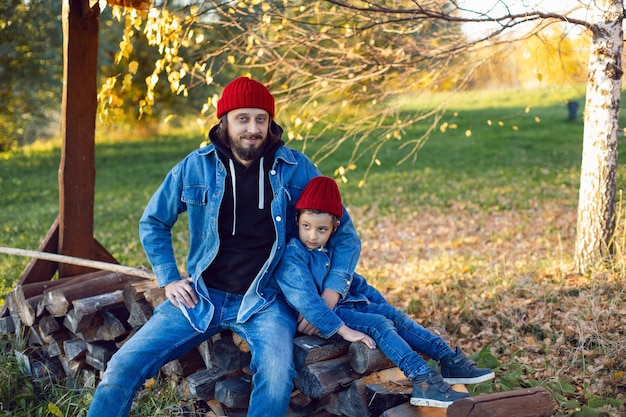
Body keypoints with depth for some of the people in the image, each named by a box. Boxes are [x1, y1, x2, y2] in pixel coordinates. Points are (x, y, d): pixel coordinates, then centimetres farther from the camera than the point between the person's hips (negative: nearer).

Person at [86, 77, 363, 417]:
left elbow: (345, 235, 4)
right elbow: (153, 223, 15)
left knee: (277, 376, -32)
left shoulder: (296, 169, -3)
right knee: (123, 367, -11)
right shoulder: (195, 167, 0)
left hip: (264, 301, -2)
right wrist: (169, 279, 4)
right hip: (201, 297, 2)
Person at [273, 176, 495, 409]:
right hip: (324, 318, -8)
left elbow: (352, 280, 20)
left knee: (395, 315, -2)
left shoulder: (331, 247, 8)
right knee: (380, 324, -21)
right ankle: (423, 382, -32)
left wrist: (382, 304, 18)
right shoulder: (292, 256, -20)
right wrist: (344, 330, -31)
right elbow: (307, 301, -28)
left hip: (346, 302, 8)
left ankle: (449, 360, -3)